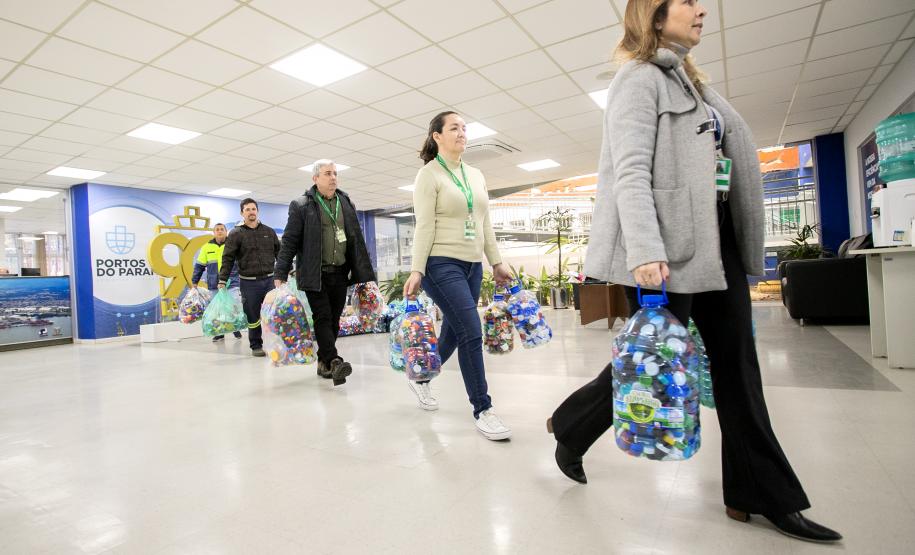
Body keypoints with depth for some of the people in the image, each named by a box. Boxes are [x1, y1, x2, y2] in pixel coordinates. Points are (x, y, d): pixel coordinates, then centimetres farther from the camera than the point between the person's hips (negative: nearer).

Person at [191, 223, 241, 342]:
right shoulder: (207, 247, 8)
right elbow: (199, 266, 12)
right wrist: (194, 282, 11)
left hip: (232, 283, -2)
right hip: (214, 285, 2)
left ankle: (236, 329, 15)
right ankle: (219, 333, 16)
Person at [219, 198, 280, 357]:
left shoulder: (269, 231, 10)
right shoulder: (236, 234, 1)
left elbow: (280, 253, 14)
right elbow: (227, 259, -2)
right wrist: (222, 281, -7)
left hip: (269, 279, 2)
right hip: (248, 282, -2)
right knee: (253, 317, 5)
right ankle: (256, 345, 19)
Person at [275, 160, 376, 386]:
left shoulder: (347, 205, 13)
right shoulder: (301, 206, 0)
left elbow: (358, 241, 15)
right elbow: (289, 241, -3)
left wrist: (366, 275, 11)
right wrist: (280, 275, -9)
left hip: (340, 274, 4)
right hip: (315, 275, -4)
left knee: (334, 320, 8)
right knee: (323, 317, -10)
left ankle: (324, 362, 19)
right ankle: (335, 362, -14)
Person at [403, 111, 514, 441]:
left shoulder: (476, 176, 16)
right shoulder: (429, 174, -3)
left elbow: (485, 225, 17)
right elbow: (424, 227, -11)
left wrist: (496, 263, 14)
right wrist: (416, 271, -18)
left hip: (472, 266, 7)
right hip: (442, 264, -7)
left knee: (453, 333, 12)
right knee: (471, 333, -13)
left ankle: (420, 378, 38)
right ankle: (482, 410, 0)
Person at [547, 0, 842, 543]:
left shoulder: (691, 81, 24)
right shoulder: (640, 78, -4)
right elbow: (631, 172, -18)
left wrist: (743, 244, 21)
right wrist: (645, 251, -30)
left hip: (717, 241, 9)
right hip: (670, 247, -9)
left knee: (738, 364, 8)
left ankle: (764, 495, 19)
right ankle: (570, 428, 22)